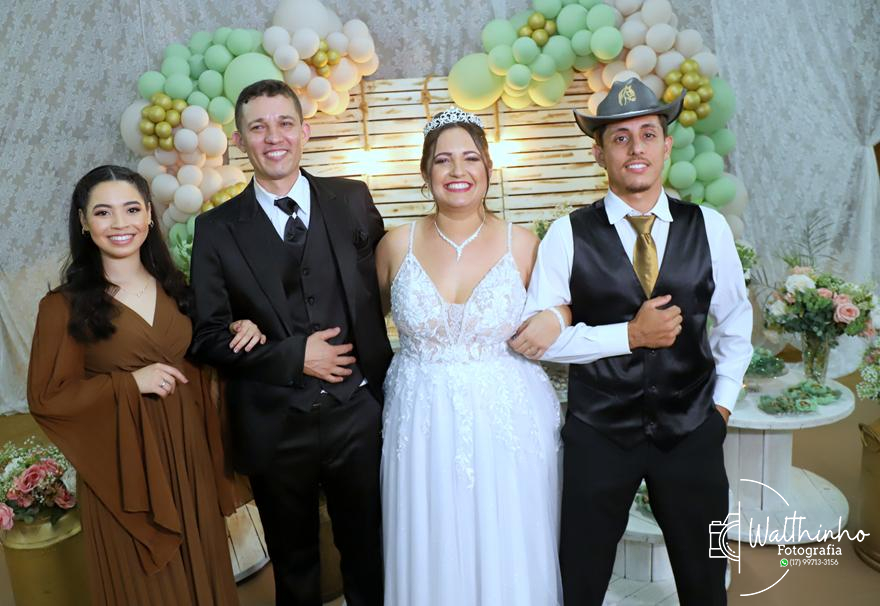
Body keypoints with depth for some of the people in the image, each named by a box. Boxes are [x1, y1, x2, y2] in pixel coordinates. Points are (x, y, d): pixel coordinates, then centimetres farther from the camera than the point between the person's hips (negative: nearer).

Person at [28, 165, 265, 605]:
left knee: (201, 570, 19)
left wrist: (238, 335, -5)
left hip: (189, 454, 4)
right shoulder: (65, 306, -11)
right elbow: (45, 397, -9)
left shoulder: (175, 288, 3)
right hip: (124, 464, -4)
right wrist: (129, 383, -20)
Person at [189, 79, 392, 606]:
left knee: (371, 555, 19)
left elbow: (384, 282, 4)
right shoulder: (217, 228, -3)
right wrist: (293, 356, -15)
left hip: (358, 413, 1)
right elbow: (209, 336, -4)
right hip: (274, 426, 0)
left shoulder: (353, 201, -1)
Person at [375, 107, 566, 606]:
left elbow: (555, 310, 12)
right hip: (424, 425, 1)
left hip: (508, 420, 0)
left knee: (510, 559, 12)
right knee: (431, 561, 14)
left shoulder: (524, 244, -4)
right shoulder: (397, 245, -2)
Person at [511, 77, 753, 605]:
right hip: (598, 435, -2)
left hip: (692, 432, 3)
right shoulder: (569, 235, -10)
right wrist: (629, 334, -19)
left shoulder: (709, 227, -2)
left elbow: (734, 320, 10)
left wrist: (722, 402, 7)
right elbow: (536, 335, -12)